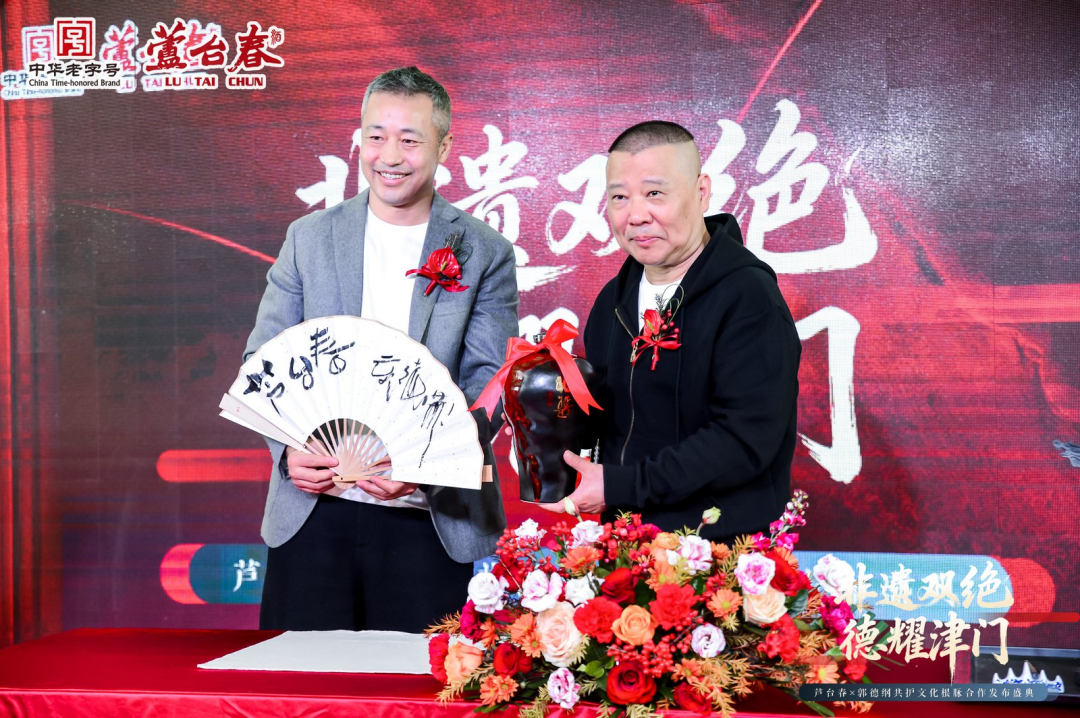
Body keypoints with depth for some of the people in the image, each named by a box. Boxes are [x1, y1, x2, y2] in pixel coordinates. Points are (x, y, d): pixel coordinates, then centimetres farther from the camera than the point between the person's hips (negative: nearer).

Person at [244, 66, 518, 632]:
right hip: (312, 512, 2)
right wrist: (290, 448, -11)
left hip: (427, 519, -1)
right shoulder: (309, 237, 8)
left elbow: (488, 384, -4)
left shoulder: (485, 254, 2)